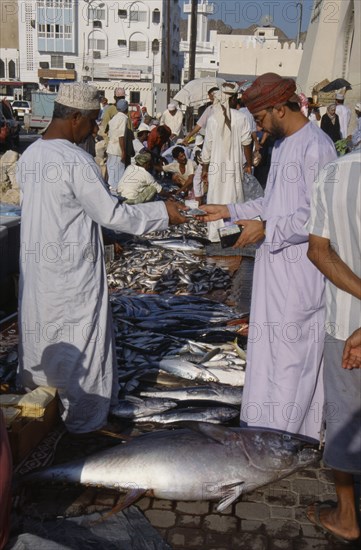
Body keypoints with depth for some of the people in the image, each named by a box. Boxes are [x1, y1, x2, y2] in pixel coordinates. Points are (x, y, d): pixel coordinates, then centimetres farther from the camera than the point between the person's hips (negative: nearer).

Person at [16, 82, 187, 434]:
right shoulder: (76, 161, -20)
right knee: (78, 341, 7)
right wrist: (162, 212, -7)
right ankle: (83, 418, 23)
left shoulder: (29, 155, 3)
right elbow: (111, 214, -17)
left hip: (36, 265, 8)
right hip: (72, 269, -7)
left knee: (39, 334, 20)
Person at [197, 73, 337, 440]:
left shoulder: (315, 147, -17)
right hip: (274, 262, 10)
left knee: (293, 351, 1)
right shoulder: (281, 144, 13)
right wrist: (229, 212, 13)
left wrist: (267, 231, -17)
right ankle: (269, 425, 30)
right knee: (269, 342, 16)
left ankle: (287, 433, 17)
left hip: (300, 267, -9)